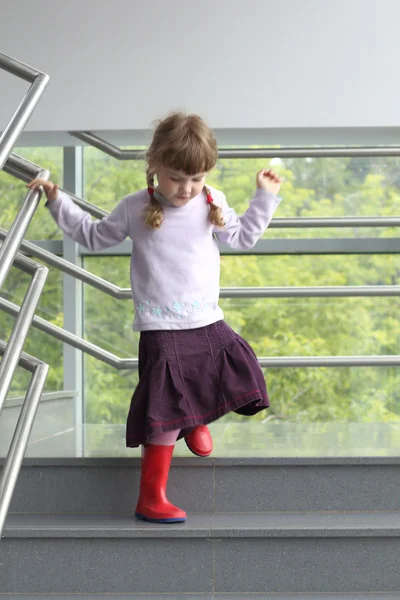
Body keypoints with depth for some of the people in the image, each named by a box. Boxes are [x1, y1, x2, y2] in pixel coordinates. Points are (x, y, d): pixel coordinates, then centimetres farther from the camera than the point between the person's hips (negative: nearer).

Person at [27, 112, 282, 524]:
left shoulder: (213, 204, 5)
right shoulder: (135, 209, -3)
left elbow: (242, 237, 23)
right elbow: (95, 236, 13)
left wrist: (265, 197, 17)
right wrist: (58, 202, 11)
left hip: (209, 324, 5)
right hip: (161, 331, -4)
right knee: (165, 416, -9)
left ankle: (197, 420, 36)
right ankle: (151, 498, 0)